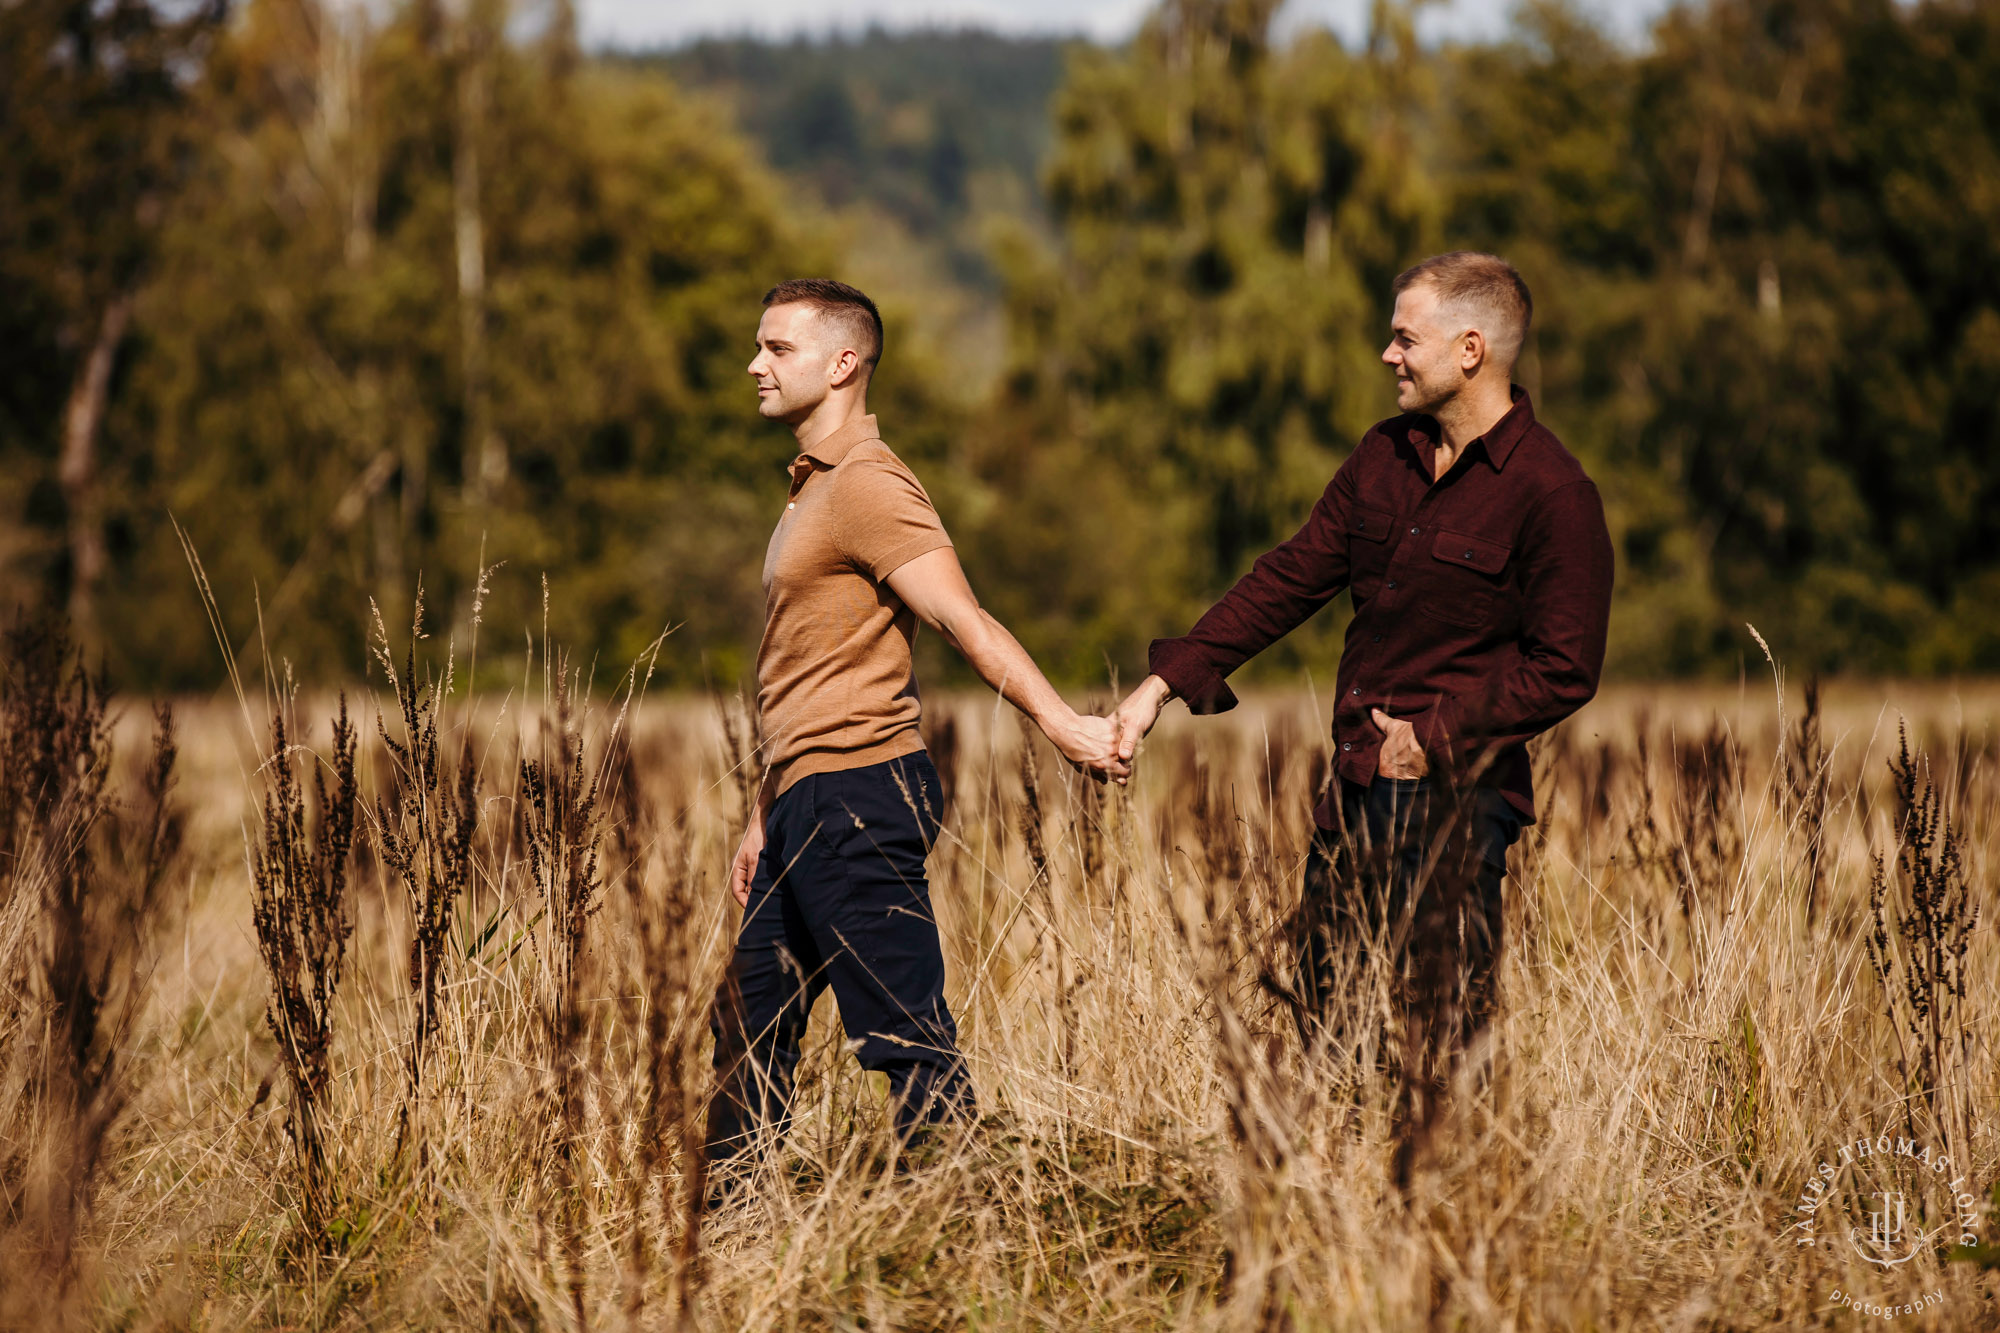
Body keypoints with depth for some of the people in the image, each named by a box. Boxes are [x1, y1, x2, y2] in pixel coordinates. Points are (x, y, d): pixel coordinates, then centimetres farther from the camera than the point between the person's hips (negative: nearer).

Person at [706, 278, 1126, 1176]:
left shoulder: (866, 486, -11)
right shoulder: (813, 488, 21)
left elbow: (962, 619, -24)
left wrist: (1058, 723, -35)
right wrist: (763, 819, 25)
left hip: (858, 798, -10)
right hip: (811, 803, 10)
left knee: (907, 1039, -10)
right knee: (747, 1033, 15)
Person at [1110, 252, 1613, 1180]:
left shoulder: (1551, 495, -12)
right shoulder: (1387, 457, 11)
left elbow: (1565, 670, -12)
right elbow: (1290, 579, 15)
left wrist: (1435, 737, -14)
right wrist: (1165, 683, 10)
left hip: (1455, 797, -8)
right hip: (1358, 784, 8)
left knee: (1440, 1034, -5)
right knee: (1316, 1003, 11)